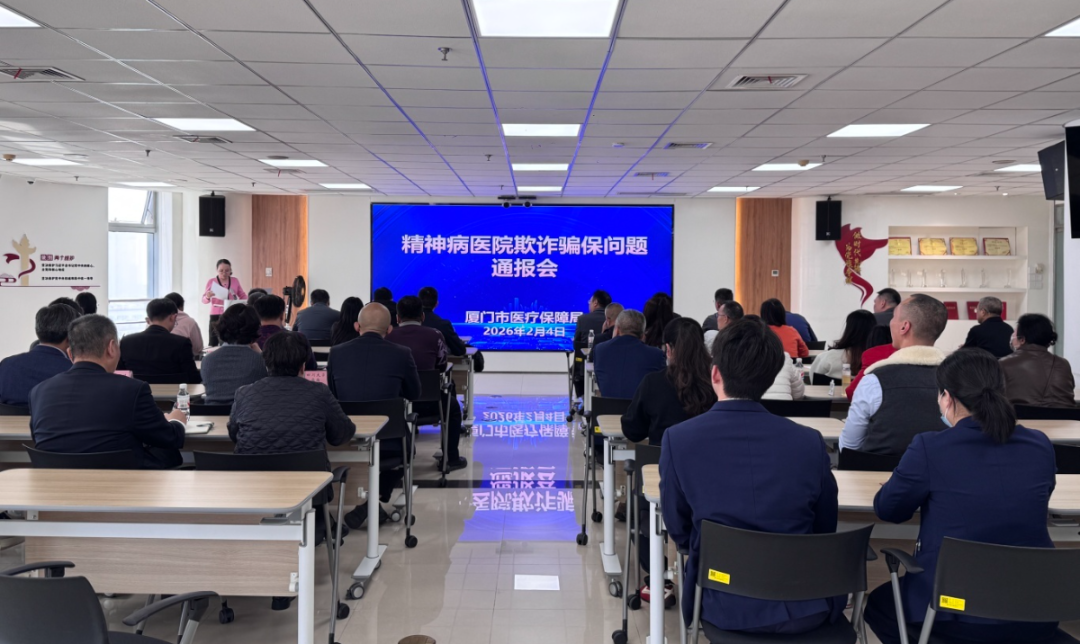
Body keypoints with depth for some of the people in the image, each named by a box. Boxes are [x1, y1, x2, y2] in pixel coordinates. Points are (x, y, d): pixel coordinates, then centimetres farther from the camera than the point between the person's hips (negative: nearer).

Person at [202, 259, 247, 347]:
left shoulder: (235, 281, 7)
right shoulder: (211, 281, 0)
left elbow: (243, 296, 17)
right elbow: (204, 300, -1)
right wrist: (207, 297, -24)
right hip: (216, 316, -2)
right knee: (214, 343, -7)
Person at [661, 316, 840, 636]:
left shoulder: (678, 439, -12)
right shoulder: (810, 442, -10)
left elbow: (679, 533, -1)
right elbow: (825, 530, 3)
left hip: (723, 607, 0)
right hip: (803, 607, 1)